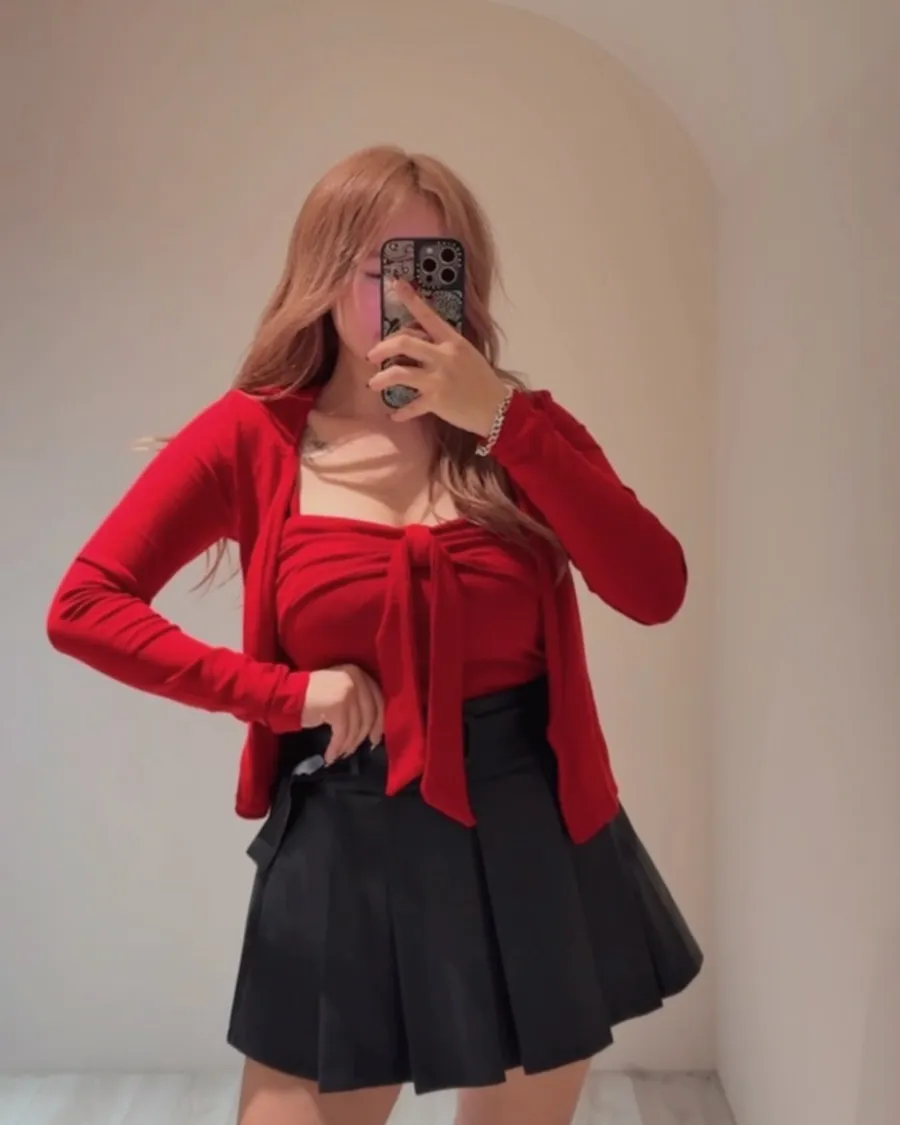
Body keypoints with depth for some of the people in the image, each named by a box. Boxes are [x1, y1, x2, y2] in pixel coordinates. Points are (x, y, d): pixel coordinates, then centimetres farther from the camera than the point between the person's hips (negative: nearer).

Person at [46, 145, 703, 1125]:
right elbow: (84, 608, -7)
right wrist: (287, 691, -13)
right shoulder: (254, 437, -5)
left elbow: (655, 591, -13)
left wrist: (502, 419, -19)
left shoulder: (517, 427, 0)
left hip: (531, 837, 2)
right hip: (346, 845, -2)